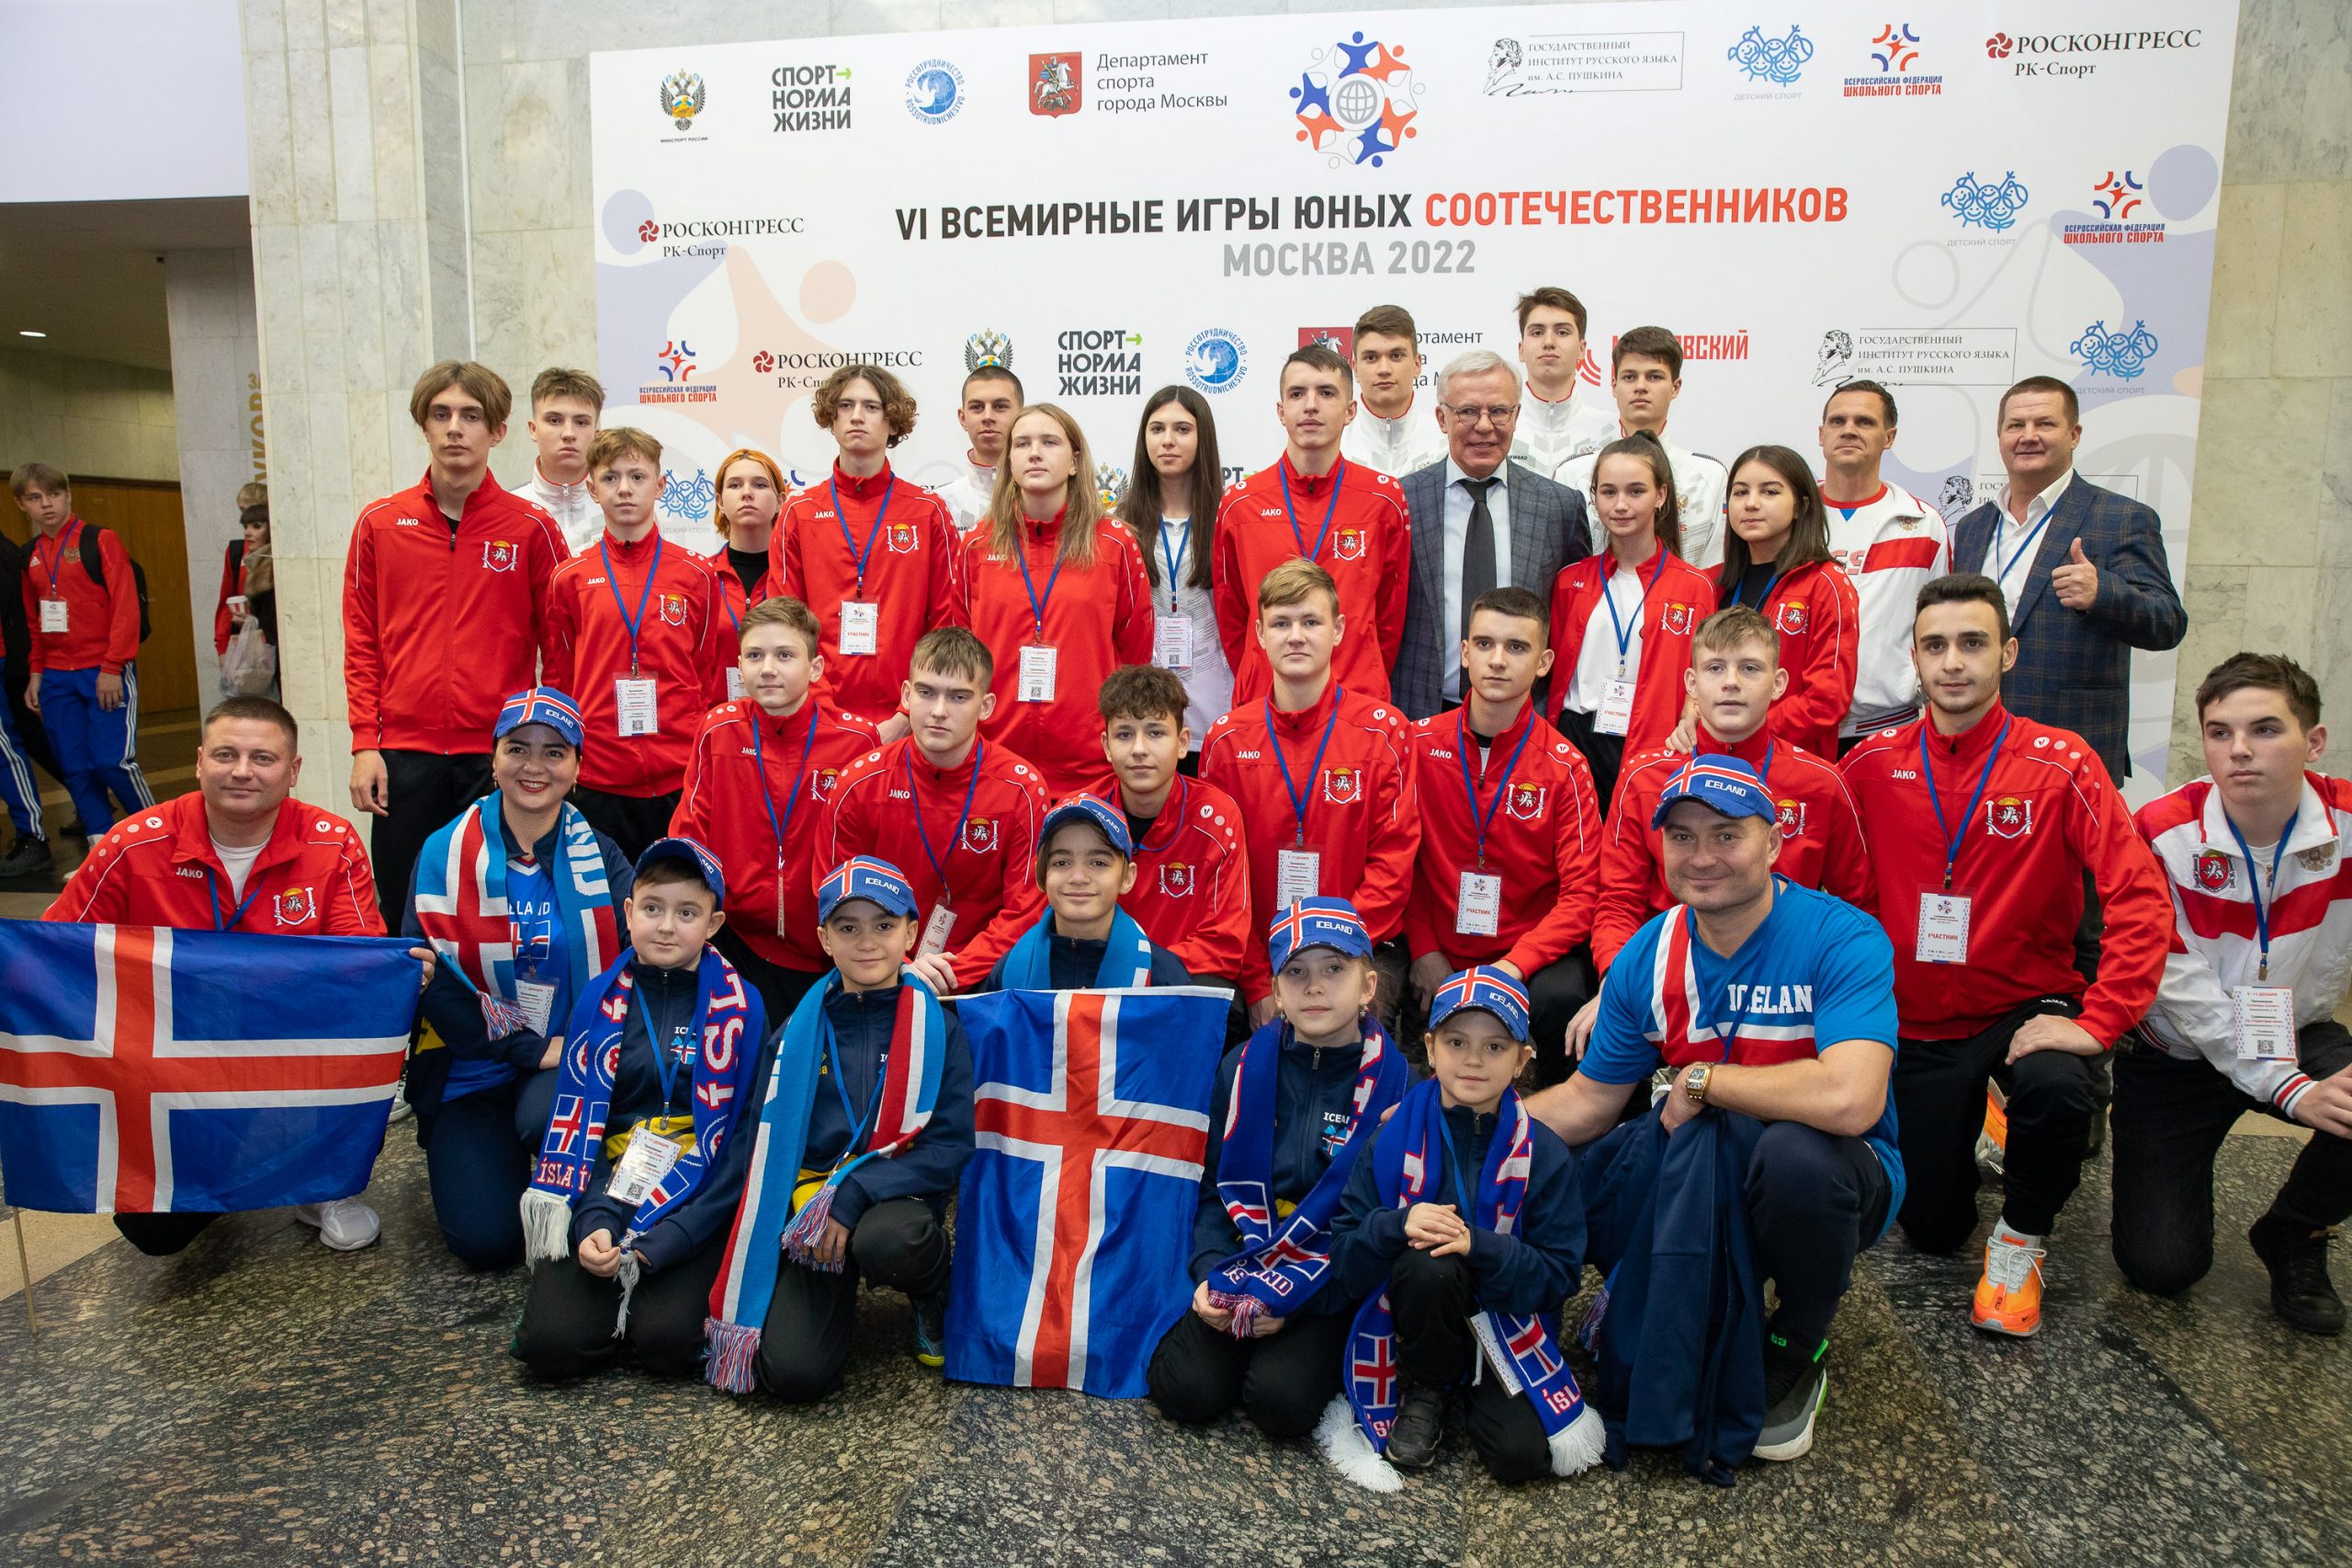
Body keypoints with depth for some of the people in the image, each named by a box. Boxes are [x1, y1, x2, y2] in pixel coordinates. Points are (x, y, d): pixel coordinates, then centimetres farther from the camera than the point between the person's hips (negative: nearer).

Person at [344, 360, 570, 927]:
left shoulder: (531, 528, 1)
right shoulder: (380, 523, 6)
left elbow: (558, 645, 2)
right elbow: (361, 643, 8)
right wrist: (364, 744, 0)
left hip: (501, 754, -1)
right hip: (406, 755, 2)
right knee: (403, 917, 8)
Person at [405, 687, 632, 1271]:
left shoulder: (598, 855, 1)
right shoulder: (446, 854, -1)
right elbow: (428, 975, -8)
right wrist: (529, 1048, -15)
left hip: (572, 1061, 0)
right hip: (473, 1067, 0)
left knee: (549, 1115, -36)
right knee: (485, 1238, -12)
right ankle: (460, 1154, 22)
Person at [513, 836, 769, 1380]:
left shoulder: (740, 1008, -2)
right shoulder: (600, 1001, 6)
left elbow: (745, 1136, -6)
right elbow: (576, 1117, 4)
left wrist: (663, 1241, -16)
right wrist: (593, 1222, -13)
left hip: (697, 1200, -2)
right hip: (607, 1190, 3)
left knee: (668, 1343, -22)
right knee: (550, 1344, -15)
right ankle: (622, 1288, 14)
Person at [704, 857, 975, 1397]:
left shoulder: (937, 1027, 0)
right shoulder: (799, 1030, 7)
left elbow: (951, 1146, -7)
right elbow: (767, 1146, 8)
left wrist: (856, 1195, -20)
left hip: (898, 1195, -1)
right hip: (809, 1203, 2)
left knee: (886, 1242, -38)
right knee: (792, 1373, -20)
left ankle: (934, 1296, 0)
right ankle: (837, 1293, 15)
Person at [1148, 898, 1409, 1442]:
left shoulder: (1393, 1083, -7)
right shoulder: (1244, 1066, 2)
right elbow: (1215, 1185, 8)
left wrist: (1298, 1299, -15)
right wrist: (1210, 1272, -9)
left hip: (1329, 1289, -2)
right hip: (1244, 1266, 3)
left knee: (1281, 1401, -24)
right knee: (1187, 1391, -16)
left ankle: (1315, 1352, 7)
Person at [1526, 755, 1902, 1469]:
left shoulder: (1844, 939, -21)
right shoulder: (1647, 957, -4)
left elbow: (1848, 1100, -37)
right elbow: (1588, 1102, 3)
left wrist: (1701, 1079, -24)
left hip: (1832, 1176, -4)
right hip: (1706, 1171, 4)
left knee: (1797, 1152, -39)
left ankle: (1797, 1354, -6)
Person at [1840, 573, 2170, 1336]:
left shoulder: (2059, 764, -11)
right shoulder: (1873, 764, -5)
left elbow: (2140, 894, -17)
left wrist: (2100, 1021, -25)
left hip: (2026, 1006, -2)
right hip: (1916, 1017, 2)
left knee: (2055, 1093, -37)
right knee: (1931, 1230, 6)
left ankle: (2022, 1237, -4)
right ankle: (1960, 1129, 42)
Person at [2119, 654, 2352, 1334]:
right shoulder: (2163, 834, -21)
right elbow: (2182, 988, -20)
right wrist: (2290, 1091, -25)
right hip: (2177, 1054, -2)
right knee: (2160, 1267, -9)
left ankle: (2293, 1235, 2)